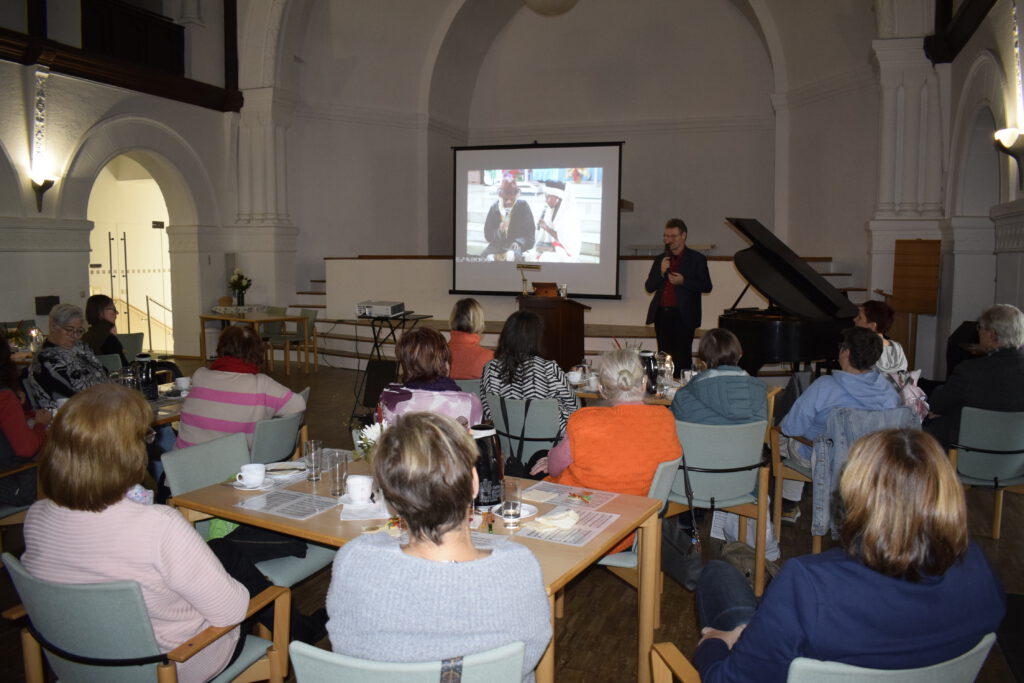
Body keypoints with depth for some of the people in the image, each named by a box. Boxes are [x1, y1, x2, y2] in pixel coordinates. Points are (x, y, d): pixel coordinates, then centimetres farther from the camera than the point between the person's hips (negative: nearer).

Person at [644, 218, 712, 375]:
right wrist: (661, 272, -8)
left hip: (683, 316, -4)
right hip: (661, 314, 4)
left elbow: (706, 286, -3)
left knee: (682, 358, -3)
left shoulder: (697, 259, 2)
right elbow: (649, 287, 9)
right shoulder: (660, 259, 14)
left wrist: (683, 281, -15)